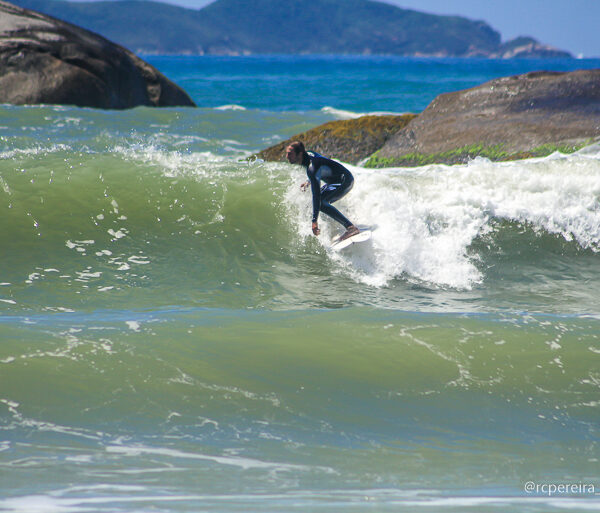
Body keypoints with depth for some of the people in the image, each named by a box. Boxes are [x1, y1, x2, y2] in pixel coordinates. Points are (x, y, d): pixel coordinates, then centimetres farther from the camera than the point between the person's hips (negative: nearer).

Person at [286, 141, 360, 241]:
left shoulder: (312, 168, -29)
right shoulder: (308, 154, 0)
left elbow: (316, 193, -34)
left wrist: (315, 221, -37)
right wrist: (308, 182, 19)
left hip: (345, 182, -11)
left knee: (320, 202, -28)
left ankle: (350, 227, -29)